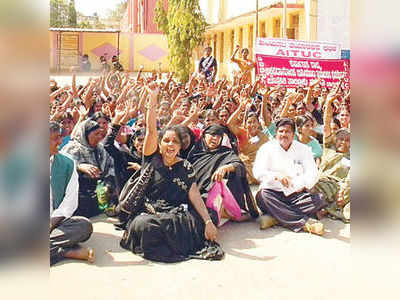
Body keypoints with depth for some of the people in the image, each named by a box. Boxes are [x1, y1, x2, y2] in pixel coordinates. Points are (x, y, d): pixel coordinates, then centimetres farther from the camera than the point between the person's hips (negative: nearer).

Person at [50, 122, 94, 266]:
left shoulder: (67, 164, 7)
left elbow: (71, 200, 1)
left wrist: (52, 220, -13)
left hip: (56, 221, 1)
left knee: (85, 225, -28)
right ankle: (68, 252, -28)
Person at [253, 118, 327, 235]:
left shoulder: (303, 149, 11)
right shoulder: (267, 148, 6)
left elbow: (313, 173, 0)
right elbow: (257, 172, -7)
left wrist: (304, 184, -24)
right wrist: (276, 175, -28)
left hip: (296, 194, 2)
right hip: (273, 192, -1)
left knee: (319, 200, -25)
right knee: (262, 196, -35)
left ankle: (275, 218, -33)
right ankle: (304, 222, -38)